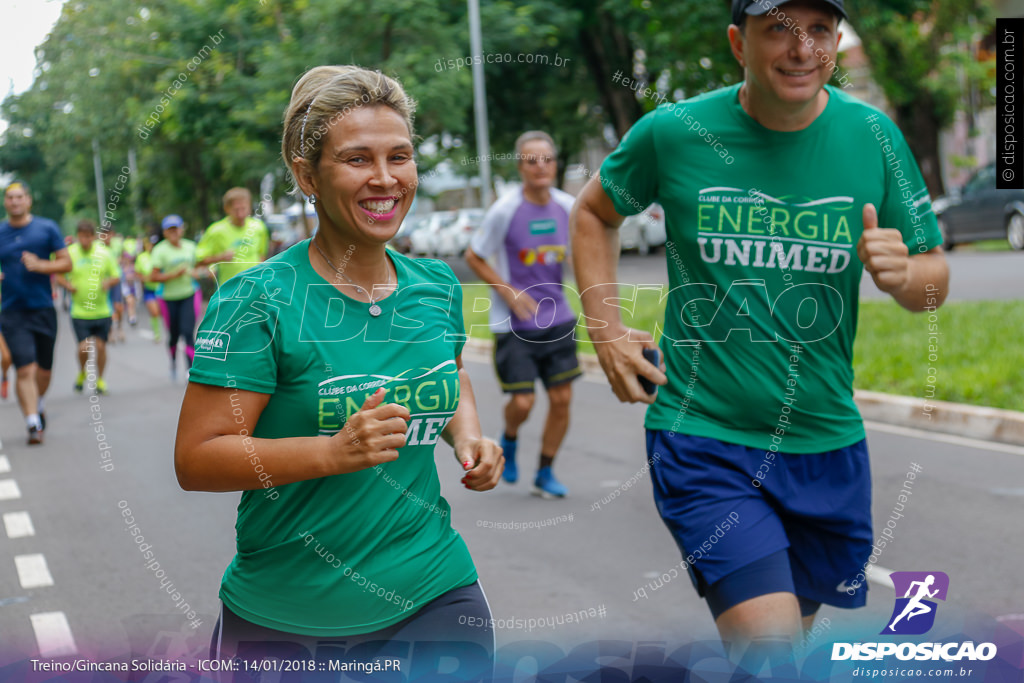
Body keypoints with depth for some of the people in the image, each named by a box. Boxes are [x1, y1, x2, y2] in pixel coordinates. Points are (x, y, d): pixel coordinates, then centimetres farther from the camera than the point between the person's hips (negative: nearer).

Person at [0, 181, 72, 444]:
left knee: (44, 369, 11)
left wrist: (40, 265, -15)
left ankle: (38, 407, 40)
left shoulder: (47, 228, 2)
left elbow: (66, 263, 2)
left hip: (43, 308, 1)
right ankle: (33, 424, -11)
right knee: (25, 370, -13)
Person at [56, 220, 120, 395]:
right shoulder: (69, 253, -3)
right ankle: (82, 373, 22)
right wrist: (68, 285, -14)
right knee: (84, 347, -8)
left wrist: (108, 282, -15)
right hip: (79, 312, -1)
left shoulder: (104, 253, 1)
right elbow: (58, 276, 7)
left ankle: (100, 379, 23)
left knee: (101, 346, 3)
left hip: (102, 310, 1)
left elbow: (116, 277, 7)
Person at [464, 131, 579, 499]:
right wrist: (509, 293, -12)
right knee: (522, 403, -8)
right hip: (514, 324, -4)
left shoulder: (567, 206, 0)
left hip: (558, 320, 4)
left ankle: (545, 473, 22)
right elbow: (474, 256, -4)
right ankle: (509, 440, 28)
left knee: (561, 398, 3)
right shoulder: (505, 209, -13)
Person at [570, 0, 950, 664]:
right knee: (770, 646, -19)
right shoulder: (673, 132, -7)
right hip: (704, 437, -3)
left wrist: (900, 273, -17)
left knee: (790, 631, 20)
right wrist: (607, 330, 1)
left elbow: (935, 279, 6)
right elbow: (593, 213, 12)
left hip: (826, 441, 4)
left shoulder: (873, 136, -2)